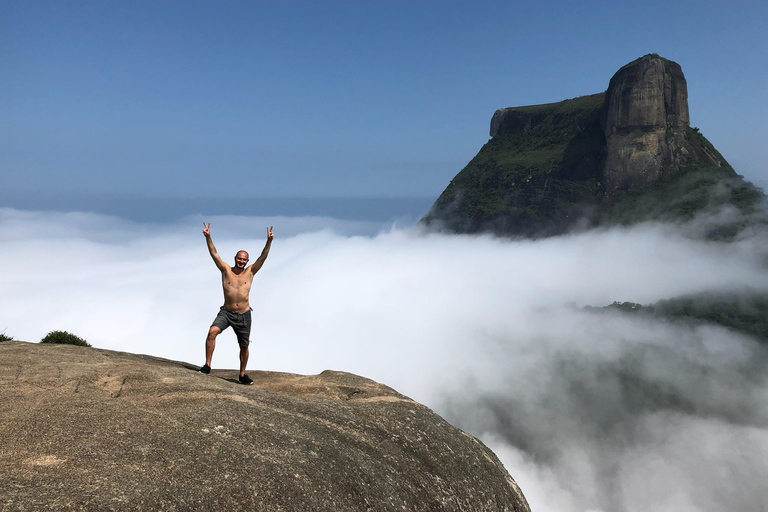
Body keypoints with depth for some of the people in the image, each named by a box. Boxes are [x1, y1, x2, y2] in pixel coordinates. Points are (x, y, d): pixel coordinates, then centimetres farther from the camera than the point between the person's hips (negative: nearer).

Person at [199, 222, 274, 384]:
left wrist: (269, 241, -20)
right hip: (226, 312, -1)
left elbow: (263, 257, -7)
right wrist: (208, 237, -18)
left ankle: (242, 374, 30)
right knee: (212, 331, -27)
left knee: (244, 346, 11)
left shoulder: (250, 272, 1)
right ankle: (207, 365, -18)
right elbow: (214, 253, -7)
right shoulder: (226, 270, 1)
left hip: (243, 315, 1)